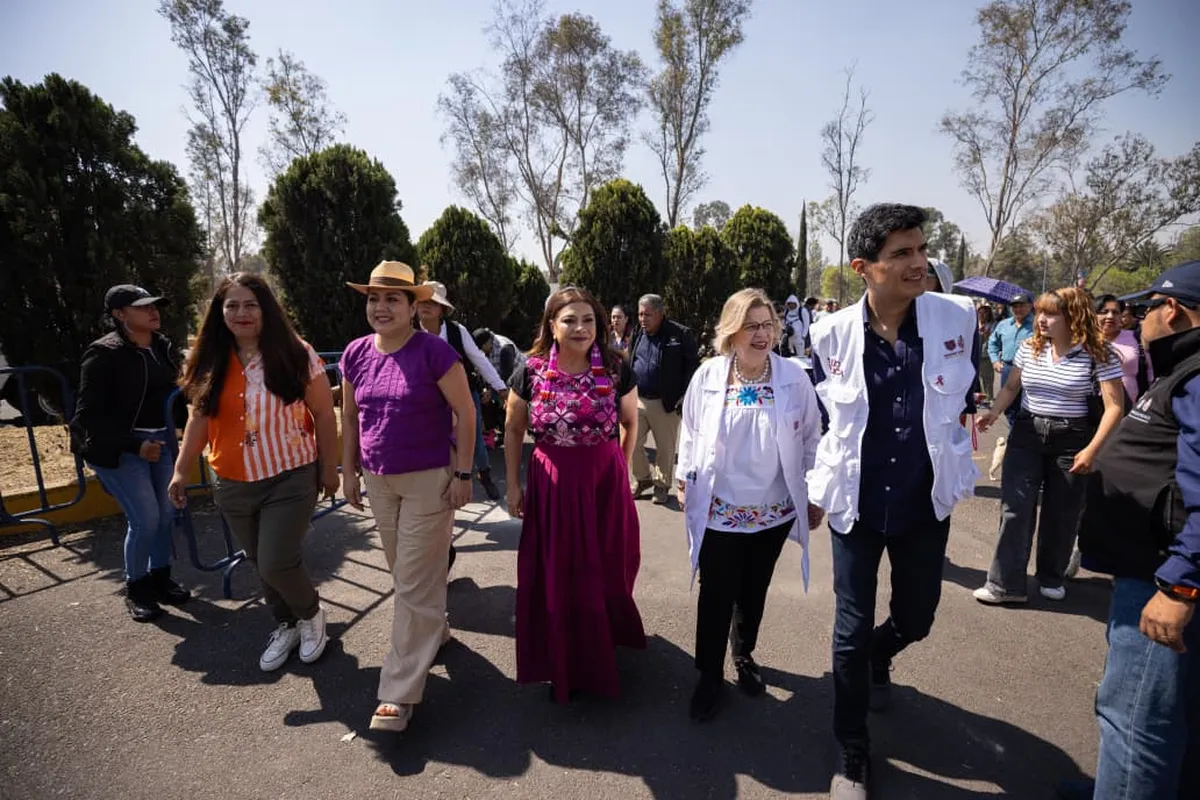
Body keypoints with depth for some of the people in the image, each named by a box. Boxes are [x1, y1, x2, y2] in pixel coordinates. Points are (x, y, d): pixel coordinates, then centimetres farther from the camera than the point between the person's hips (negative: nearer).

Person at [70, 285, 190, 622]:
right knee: (145, 519, -7)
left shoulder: (163, 347, 4)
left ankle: (159, 576, 27)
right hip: (118, 448, -6)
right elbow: (89, 414, -16)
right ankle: (135, 588, 15)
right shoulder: (104, 354, -15)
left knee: (167, 512, 8)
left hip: (161, 440, 6)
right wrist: (135, 444, -22)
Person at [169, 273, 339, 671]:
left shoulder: (296, 355, -9)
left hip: (289, 479, -4)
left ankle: (311, 613, 22)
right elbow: (199, 419, 11)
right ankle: (286, 625, 38)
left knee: (277, 564, -9)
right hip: (233, 486, 5)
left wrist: (328, 468, -4)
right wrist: (181, 470, 6)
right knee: (261, 564, 15)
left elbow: (323, 414, -6)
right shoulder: (210, 363, 3)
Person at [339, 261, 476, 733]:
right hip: (379, 480, 6)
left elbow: (465, 411, -11)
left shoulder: (433, 351, -13)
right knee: (403, 572, 19)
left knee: (414, 583, -1)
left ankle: (400, 691, 10)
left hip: (429, 478, -5)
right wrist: (349, 470, 12)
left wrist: (462, 473, -13)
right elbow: (350, 417, 13)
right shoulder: (356, 354, 4)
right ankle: (436, 630, 45)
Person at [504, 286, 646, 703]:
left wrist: (619, 469, 8)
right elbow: (513, 431, 5)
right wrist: (514, 485, 6)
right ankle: (564, 666, 34)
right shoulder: (531, 373, -7)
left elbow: (630, 423, 9)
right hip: (552, 485, 0)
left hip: (606, 483, 0)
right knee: (557, 579, 10)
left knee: (606, 572, 13)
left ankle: (604, 651, 44)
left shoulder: (616, 370, -7)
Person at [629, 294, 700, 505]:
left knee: (665, 449, 8)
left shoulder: (680, 334, -8)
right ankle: (642, 479, 30)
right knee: (632, 443, 7)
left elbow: (693, 365, -8)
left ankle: (662, 485, 27)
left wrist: (685, 396, -13)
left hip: (665, 403, -4)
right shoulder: (637, 337, 9)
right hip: (637, 400, 5)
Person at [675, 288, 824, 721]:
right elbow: (690, 433, 4)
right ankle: (710, 674, 28)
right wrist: (684, 480, 8)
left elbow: (811, 439, 1)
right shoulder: (707, 376, -8)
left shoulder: (794, 377, -7)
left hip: (773, 510, 2)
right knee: (716, 596, 7)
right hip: (718, 510, -1)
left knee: (754, 591, 19)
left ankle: (744, 655, 45)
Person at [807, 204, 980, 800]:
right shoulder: (832, 334, -11)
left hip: (927, 502, 2)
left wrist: (956, 463, 16)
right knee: (851, 632, 6)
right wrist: (820, 483, 9)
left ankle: (877, 659, 56)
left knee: (915, 619, 18)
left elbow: (965, 398, 11)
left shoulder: (957, 317, -8)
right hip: (855, 504, -2)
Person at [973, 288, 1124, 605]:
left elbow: (1113, 406, -10)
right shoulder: (1029, 347, 1)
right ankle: (1006, 583, 0)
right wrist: (994, 412, -10)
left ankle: (1051, 576, 31)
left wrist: (1092, 450, -16)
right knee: (1015, 508, -4)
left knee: (1061, 514, 9)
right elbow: (1011, 387, 10)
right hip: (1026, 435, 2)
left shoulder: (1098, 354, -9)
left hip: (1071, 441, -2)